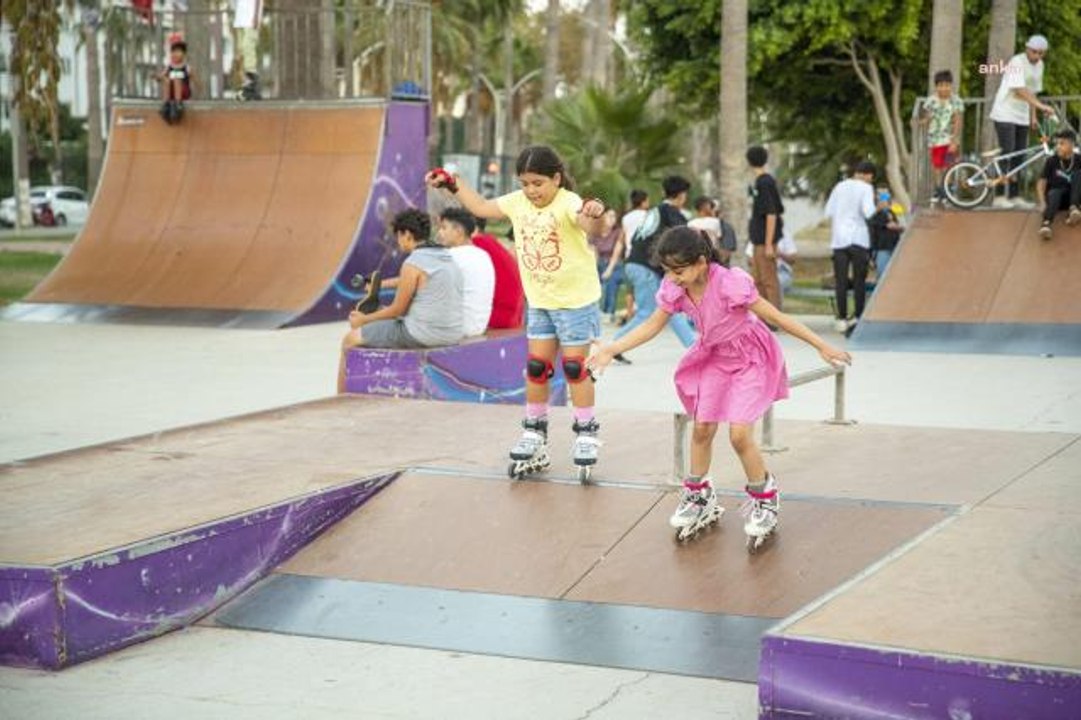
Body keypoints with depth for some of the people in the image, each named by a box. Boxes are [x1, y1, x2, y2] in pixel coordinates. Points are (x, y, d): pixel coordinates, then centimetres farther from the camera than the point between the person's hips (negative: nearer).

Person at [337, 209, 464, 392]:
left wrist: (364, 319, 7)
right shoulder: (448, 258, 8)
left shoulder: (412, 264, -16)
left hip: (423, 335, -8)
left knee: (350, 339, 11)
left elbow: (397, 310, -9)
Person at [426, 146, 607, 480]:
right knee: (536, 368, 9)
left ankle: (586, 434, 11)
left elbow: (590, 226, -45)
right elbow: (482, 207, 15)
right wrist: (452, 185, 11)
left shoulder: (568, 203, -23)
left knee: (574, 367, -1)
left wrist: (594, 215, -68)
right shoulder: (518, 202, -2)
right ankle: (535, 435, 20)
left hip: (575, 301, -6)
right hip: (539, 302, 6)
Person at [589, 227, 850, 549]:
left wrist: (821, 346, -21)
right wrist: (612, 349, -7)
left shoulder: (729, 283, -32)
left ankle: (764, 497, 10)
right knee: (702, 428, 5)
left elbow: (775, 317, -24)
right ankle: (698, 495, 27)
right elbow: (652, 326, 1)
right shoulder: (674, 289, -15)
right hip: (713, 357, 5)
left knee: (739, 434, -13)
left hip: (750, 356, -5)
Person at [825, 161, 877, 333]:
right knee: (859, 280, 6)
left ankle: (842, 319, 2)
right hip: (858, 238, -3)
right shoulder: (866, 188, -4)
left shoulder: (840, 186, 9)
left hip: (839, 238, 3)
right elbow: (868, 211, -16)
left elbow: (828, 211, 10)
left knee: (840, 280, 4)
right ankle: (859, 317, 5)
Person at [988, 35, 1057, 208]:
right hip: (1005, 114, -8)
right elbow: (1020, 90, -27)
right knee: (1007, 153, -13)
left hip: (1022, 116, 8)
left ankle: (1014, 196, 11)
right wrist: (1041, 106, -34)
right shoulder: (1017, 62, -17)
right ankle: (1000, 197, -12)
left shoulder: (1039, 65, 9)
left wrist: (1033, 116, 11)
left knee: (1019, 155, 6)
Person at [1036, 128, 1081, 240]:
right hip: (1055, 194, -1)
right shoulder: (1052, 161, -3)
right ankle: (1046, 223, -66)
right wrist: (1043, 203, -20)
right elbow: (1041, 182, -5)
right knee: (1054, 193, -37)